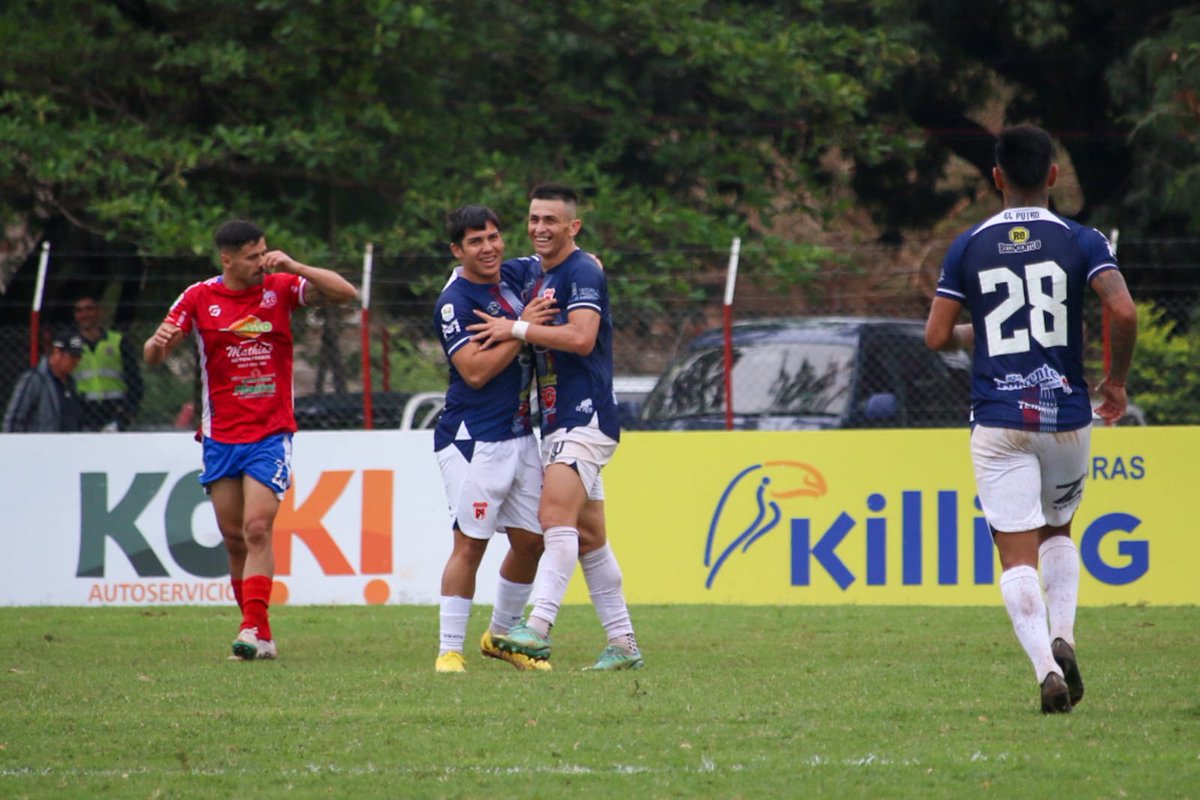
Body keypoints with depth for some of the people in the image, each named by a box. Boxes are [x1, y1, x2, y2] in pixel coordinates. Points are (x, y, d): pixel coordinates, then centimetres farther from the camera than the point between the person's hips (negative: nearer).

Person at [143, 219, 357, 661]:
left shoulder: (281, 288, -1)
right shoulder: (199, 298, 2)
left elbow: (346, 294, -8)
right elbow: (153, 355, 4)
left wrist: (293, 266, -19)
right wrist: (157, 343, -21)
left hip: (271, 434, -2)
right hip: (220, 437, 2)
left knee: (257, 529, -16)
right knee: (234, 538, 5)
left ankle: (253, 629, -18)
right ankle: (260, 635, 14)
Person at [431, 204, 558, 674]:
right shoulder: (454, 301, -12)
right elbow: (475, 370, -20)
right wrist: (524, 328, -20)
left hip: (519, 435, 8)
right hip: (473, 438, -8)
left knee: (531, 541, 10)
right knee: (470, 544, -9)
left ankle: (500, 636, 27)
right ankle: (449, 650, -4)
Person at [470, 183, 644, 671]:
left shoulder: (583, 272, -10)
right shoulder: (529, 270, 15)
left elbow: (581, 337, -24)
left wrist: (517, 329, -18)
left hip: (584, 416, -9)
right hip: (555, 423, 9)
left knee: (556, 515, -22)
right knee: (588, 536, 9)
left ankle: (539, 627, -33)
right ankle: (623, 644, 12)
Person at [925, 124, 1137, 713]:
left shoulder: (968, 248, 2)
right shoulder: (1081, 242, -1)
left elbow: (936, 336, 2)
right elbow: (1123, 312, -14)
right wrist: (1117, 378, 2)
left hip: (998, 420, -1)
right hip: (1066, 416, 1)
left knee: (1017, 556, -2)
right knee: (1058, 532, 23)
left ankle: (1046, 667, -22)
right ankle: (1062, 637, 1)